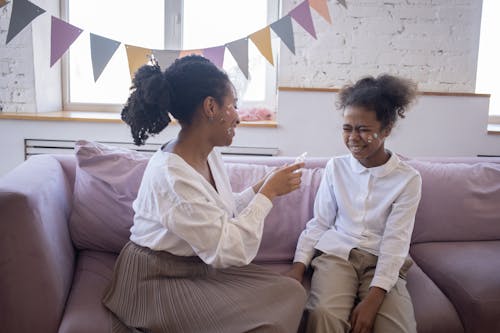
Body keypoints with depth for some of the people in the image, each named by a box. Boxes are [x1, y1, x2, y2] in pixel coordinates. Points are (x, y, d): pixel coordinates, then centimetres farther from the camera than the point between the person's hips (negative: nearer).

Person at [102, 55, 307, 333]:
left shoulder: (210, 156, 1)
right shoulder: (170, 174, -26)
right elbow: (229, 250, -25)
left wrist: (264, 186, 1)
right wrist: (268, 193, -17)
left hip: (201, 267, 8)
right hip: (157, 281, -8)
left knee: (291, 292, -6)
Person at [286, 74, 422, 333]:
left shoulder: (408, 179, -2)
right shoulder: (335, 167, 5)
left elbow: (396, 242, -8)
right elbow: (319, 222, 8)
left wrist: (373, 298, -19)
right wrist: (299, 265, -6)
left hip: (382, 261, 0)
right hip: (336, 253, 1)